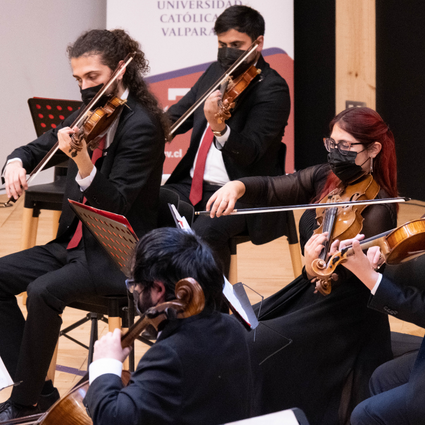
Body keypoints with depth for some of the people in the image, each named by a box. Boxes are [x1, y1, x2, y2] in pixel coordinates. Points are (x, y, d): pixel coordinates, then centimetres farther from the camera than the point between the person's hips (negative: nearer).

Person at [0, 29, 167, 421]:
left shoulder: (141, 125, -16)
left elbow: (115, 205, -23)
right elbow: (38, 147, 19)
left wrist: (83, 164, -41)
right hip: (78, 242, 8)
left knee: (43, 291, -29)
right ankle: (35, 388, -3)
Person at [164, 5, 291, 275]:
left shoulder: (272, 89, -11)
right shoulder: (217, 73, 12)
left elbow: (250, 152, -22)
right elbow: (179, 115, 22)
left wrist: (219, 127, -42)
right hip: (192, 184, 8)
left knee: (204, 232, -35)